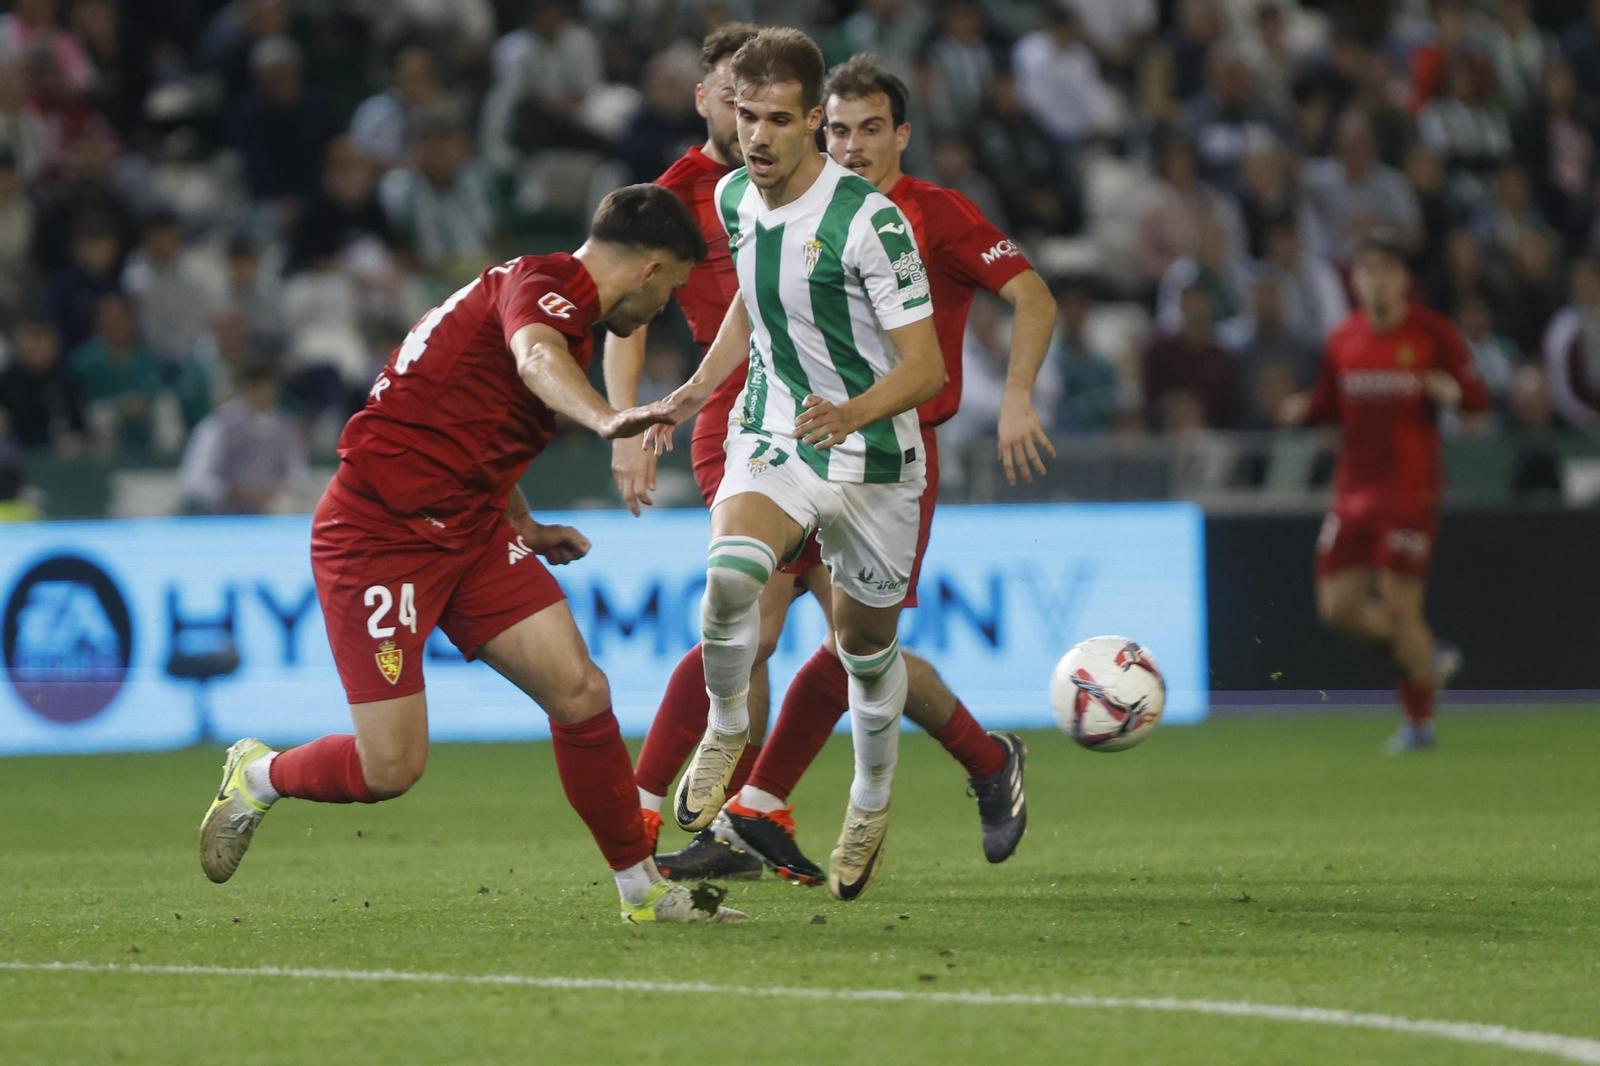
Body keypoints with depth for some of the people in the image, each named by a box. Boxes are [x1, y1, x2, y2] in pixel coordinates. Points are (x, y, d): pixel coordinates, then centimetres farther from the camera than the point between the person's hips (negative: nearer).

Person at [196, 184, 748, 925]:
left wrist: (524, 526, 37)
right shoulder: (543, 285, -15)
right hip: (379, 534, -9)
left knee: (581, 693, -6)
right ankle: (259, 776, 19)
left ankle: (641, 888, 5)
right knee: (392, 766, -10)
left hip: (468, 530, 10)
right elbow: (535, 357, -42)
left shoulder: (554, 293, 16)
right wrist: (607, 420, -60)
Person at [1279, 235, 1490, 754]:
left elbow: (1478, 396, -1)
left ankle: (1420, 721, 6)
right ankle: (1425, 656, 24)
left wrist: (1454, 391, -24)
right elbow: (1330, 403, 17)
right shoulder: (1343, 339, 9)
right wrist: (1303, 410, -5)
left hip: (1411, 487, -5)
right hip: (1354, 487, 5)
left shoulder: (1434, 333, -3)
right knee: (1338, 605, -2)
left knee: (1398, 603, -9)